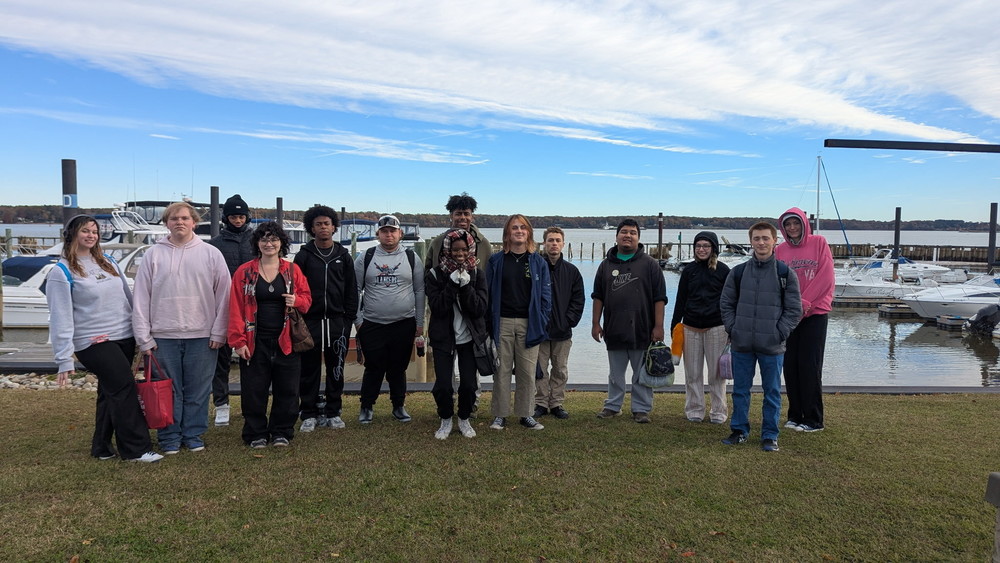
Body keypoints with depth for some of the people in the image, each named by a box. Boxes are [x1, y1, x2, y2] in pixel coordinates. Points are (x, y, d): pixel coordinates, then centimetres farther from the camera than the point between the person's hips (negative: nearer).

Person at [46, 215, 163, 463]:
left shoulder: (109, 264, 12)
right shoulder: (61, 272, -6)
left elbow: (128, 297, 16)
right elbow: (60, 317, -10)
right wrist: (64, 359, -13)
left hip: (125, 338, 6)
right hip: (94, 343, -6)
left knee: (111, 392, 10)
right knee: (124, 388, -12)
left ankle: (102, 447, 21)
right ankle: (137, 448, -6)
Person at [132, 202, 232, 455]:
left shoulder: (211, 254, 2)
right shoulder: (154, 254, 5)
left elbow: (224, 295, 0)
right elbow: (141, 298, 4)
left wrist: (218, 332, -5)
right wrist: (144, 337, -1)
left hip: (202, 336, 0)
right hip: (163, 336, 1)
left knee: (198, 391, 8)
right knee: (168, 390, 8)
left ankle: (194, 434, 21)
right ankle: (169, 437, 20)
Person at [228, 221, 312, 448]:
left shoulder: (293, 270, 6)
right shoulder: (244, 272, 2)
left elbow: (307, 299, 10)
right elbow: (236, 308, -2)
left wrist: (297, 301, -14)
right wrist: (238, 340, -9)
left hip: (286, 341, 1)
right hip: (255, 342, -1)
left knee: (287, 390, 6)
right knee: (254, 391, 4)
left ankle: (281, 432, 22)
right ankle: (256, 434, 20)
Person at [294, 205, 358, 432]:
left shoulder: (343, 256, 8)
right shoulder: (303, 256, 4)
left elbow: (351, 290, 8)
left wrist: (349, 318, 1)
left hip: (337, 321, 1)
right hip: (310, 320, -1)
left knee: (336, 369, 7)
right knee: (309, 369, 4)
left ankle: (333, 412, 18)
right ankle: (309, 414, 13)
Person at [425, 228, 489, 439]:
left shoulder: (477, 275, 0)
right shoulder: (435, 274, -4)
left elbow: (481, 308, -9)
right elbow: (436, 307, -14)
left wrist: (466, 286, -21)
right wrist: (452, 284, -23)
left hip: (469, 337, 1)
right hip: (443, 337, -1)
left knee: (469, 384, -1)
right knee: (442, 385, -5)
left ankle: (464, 419, 26)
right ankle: (446, 420, 22)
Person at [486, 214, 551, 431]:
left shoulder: (538, 262, 6)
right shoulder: (496, 261, 4)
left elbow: (545, 294, 6)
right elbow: (487, 293, 4)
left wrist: (542, 322, -2)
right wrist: (487, 323, -3)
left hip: (528, 324, 1)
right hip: (502, 323, 0)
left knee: (527, 372, 5)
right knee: (501, 370, 4)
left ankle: (526, 414, 17)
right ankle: (500, 415, 15)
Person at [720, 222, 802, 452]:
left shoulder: (786, 273, -1)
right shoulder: (738, 272, 4)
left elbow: (794, 309, 0)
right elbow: (726, 303, 10)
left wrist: (779, 333, -8)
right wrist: (732, 328, 0)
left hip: (772, 346, -2)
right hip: (741, 344, 2)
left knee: (772, 391, 7)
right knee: (740, 389, 10)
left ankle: (770, 435, 20)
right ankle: (739, 430, 24)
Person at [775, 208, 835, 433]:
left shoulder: (819, 243, 1)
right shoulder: (780, 250, 7)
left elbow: (826, 277, -7)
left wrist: (805, 303, -13)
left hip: (815, 313, -3)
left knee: (810, 366, -3)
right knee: (790, 365, 5)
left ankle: (814, 420, 6)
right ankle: (795, 416, 17)